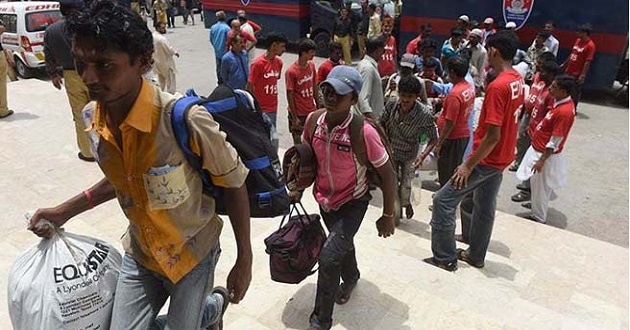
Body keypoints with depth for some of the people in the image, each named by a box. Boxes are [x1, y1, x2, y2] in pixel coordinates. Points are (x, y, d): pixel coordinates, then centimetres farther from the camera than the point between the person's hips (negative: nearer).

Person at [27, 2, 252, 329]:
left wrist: (244, 260, -12)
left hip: (193, 253, -5)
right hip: (139, 253, 5)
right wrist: (63, 212, 5)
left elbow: (234, 182, -17)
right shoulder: (92, 116, -10)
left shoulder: (185, 119, -31)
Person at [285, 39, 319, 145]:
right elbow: (289, 96, -14)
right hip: (298, 114, -5)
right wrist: (294, 118, -13)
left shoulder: (311, 65, 1)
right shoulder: (291, 71, -17)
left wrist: (318, 106, 13)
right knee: (299, 143, 6)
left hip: (312, 111, 6)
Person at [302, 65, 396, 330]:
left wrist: (388, 216, -11)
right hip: (324, 199, 5)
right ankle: (351, 278, 60)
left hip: (352, 202, -5)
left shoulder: (364, 132, -30)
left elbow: (387, 174, -18)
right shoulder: (314, 121, -15)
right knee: (343, 244, 28)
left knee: (329, 258, -16)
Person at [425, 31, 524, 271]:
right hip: (501, 158, 9)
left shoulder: (497, 86, -26)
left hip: (487, 159, -9)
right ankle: (475, 255, 34)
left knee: (443, 200, -1)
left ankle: (445, 258, 9)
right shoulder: (518, 81, 3)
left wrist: (468, 165, -21)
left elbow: (493, 136, -27)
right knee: (485, 207, 20)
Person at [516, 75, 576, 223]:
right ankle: (536, 204, 47)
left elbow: (554, 143, -25)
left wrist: (541, 160, -20)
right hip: (538, 148, 9)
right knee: (537, 184, 27)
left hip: (545, 154, -9)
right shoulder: (560, 102, -1)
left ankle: (539, 217, 24)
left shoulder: (565, 112, -29)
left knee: (540, 186, 8)